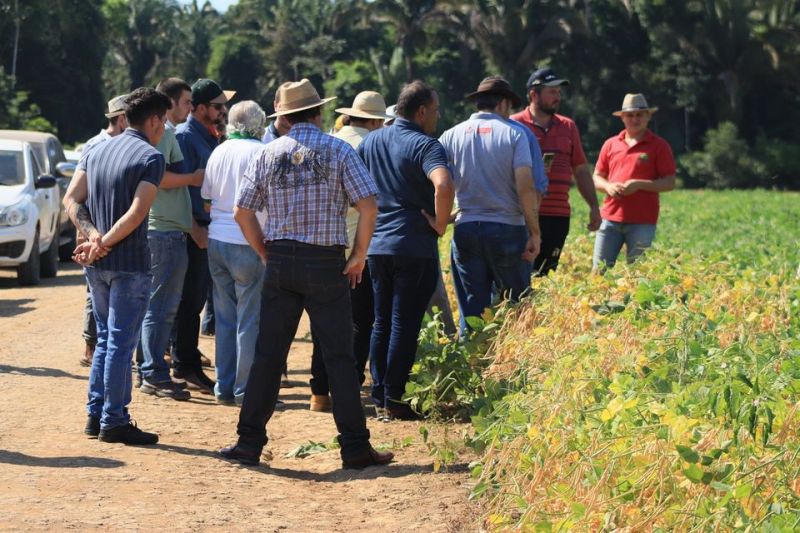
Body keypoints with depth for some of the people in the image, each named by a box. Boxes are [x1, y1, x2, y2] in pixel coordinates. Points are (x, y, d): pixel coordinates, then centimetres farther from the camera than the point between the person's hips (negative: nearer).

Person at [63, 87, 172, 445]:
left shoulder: (98, 151, 12)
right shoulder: (150, 157, -10)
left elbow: (72, 199, 4)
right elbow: (136, 213, -20)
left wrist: (93, 235, -7)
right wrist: (103, 245, -15)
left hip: (96, 265, 7)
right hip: (130, 264, -7)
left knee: (105, 339, 17)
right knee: (121, 343, -2)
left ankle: (95, 415, 18)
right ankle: (114, 422, 1)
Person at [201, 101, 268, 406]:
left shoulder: (218, 152, 8)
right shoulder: (261, 152, -11)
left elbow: (205, 197, 15)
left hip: (216, 240, 6)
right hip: (247, 242, -6)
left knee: (225, 318, 12)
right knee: (250, 319, -1)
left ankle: (224, 387, 16)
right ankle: (245, 389, 1)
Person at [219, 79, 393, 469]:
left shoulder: (268, 154, 5)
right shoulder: (338, 151, -3)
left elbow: (242, 212, 4)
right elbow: (368, 206, -10)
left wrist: (266, 253, 14)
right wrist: (359, 255, 0)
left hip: (280, 262, 2)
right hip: (326, 263, -2)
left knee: (268, 355, 6)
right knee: (339, 357, 2)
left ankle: (249, 443, 7)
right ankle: (355, 448, 3)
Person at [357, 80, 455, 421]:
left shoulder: (371, 141, 10)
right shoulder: (424, 145, -13)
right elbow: (443, 185, -30)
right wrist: (439, 224, -16)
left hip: (377, 246, 6)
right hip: (415, 248, -6)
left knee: (382, 323, 14)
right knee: (404, 326, -1)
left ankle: (378, 398, 16)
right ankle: (394, 400, 2)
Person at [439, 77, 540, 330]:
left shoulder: (452, 136, 5)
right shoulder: (513, 134, -3)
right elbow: (525, 187, -10)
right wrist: (535, 233, -6)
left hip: (465, 229, 3)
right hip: (507, 228, -3)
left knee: (471, 313, 7)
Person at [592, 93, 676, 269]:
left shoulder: (659, 146, 2)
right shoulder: (610, 144, 13)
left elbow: (670, 183, -2)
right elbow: (597, 177, 18)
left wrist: (640, 185, -15)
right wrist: (608, 186, -5)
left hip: (642, 221, -3)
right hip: (610, 217, 3)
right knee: (599, 269, 0)